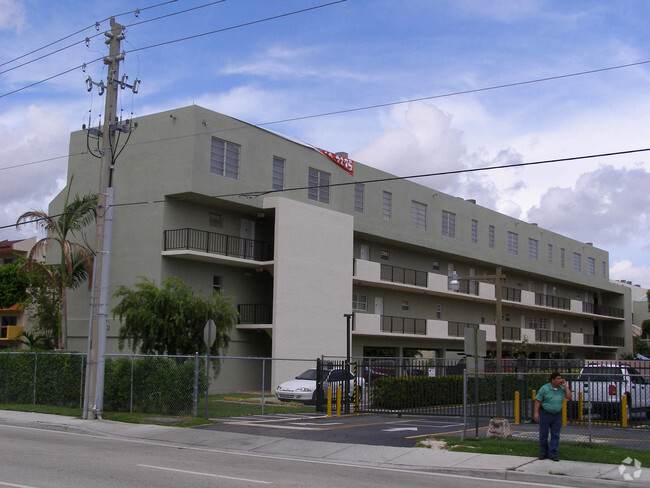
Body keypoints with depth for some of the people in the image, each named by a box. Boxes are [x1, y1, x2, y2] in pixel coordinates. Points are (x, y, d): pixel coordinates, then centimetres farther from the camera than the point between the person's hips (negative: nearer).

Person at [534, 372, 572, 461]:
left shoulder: (562, 389, 5)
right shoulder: (544, 388, -6)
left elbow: (569, 397, -6)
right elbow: (538, 400, -6)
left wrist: (566, 386, -7)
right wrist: (536, 413, -13)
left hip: (557, 415, 3)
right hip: (545, 414, -3)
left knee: (555, 435, 2)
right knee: (543, 434, 4)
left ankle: (553, 454, 8)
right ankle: (543, 453, 17)